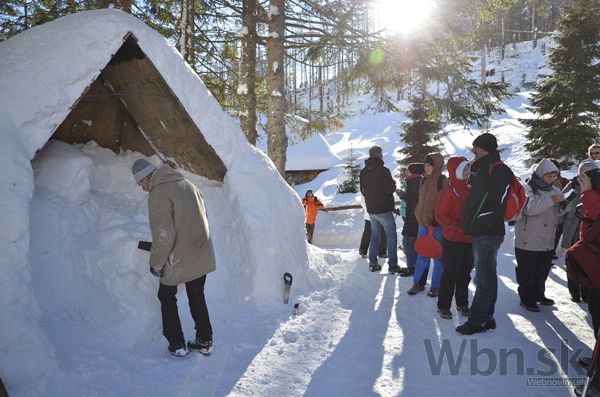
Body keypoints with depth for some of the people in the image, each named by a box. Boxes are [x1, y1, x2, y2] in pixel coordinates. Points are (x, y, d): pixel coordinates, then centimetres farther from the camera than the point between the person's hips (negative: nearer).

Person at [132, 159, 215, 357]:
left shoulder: (158, 195, -19)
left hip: (179, 259, -7)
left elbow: (163, 236, -23)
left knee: (167, 298, 16)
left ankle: (177, 345, 21)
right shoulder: (186, 183, 5)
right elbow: (203, 215, 12)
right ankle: (205, 341, 28)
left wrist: (156, 263, -9)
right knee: (197, 297, 21)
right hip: (202, 256, 7)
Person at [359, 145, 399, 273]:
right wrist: (393, 183, 2)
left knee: (374, 235, 15)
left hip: (371, 209, 6)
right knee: (391, 236, 3)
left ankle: (373, 263, 16)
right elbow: (391, 189, -18)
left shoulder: (363, 172, 4)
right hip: (384, 209, -6)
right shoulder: (383, 170, -17)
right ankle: (392, 264, 3)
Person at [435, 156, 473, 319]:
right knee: (450, 274, 1)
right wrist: (459, 226, -23)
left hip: (469, 240, 7)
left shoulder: (469, 190, 8)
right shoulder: (449, 191, -12)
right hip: (453, 240, -7)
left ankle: (462, 304, 29)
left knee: (465, 273, 15)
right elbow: (440, 215, -15)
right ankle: (443, 306, 14)